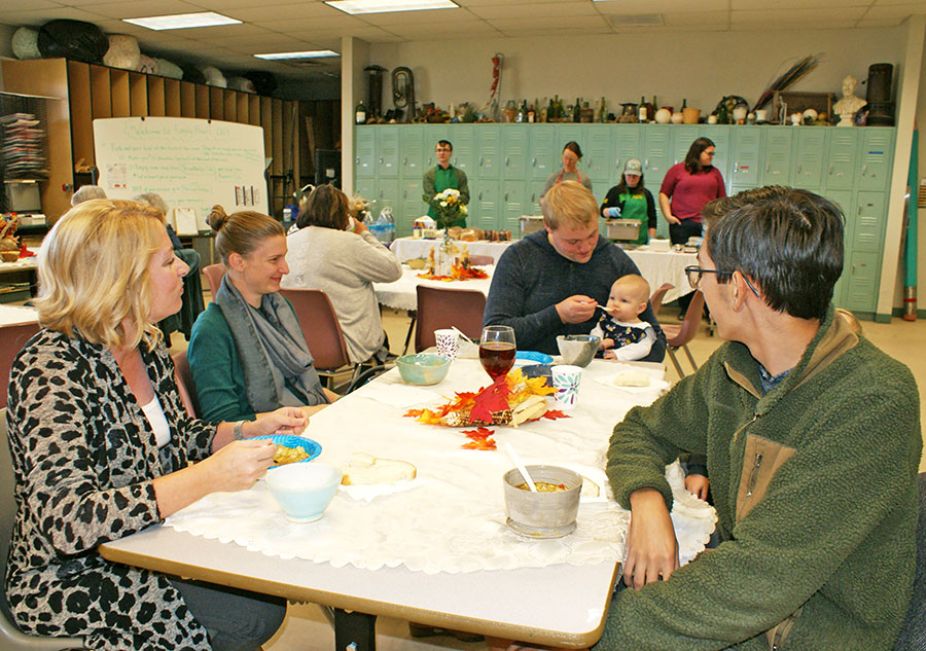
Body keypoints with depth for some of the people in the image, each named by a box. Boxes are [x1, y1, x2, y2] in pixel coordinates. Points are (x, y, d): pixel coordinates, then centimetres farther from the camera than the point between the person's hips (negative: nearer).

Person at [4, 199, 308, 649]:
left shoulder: (146, 344, 1)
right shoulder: (52, 367, -24)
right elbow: (65, 521, -33)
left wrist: (252, 429, -1)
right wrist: (209, 477, -37)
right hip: (71, 580, -7)